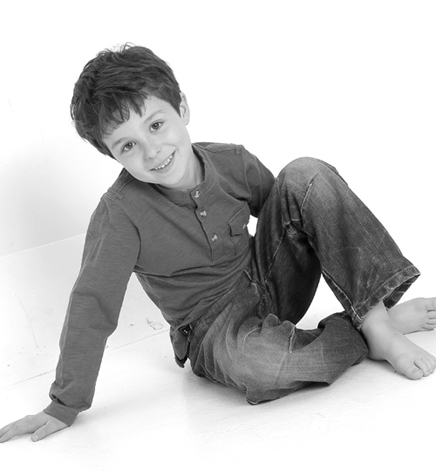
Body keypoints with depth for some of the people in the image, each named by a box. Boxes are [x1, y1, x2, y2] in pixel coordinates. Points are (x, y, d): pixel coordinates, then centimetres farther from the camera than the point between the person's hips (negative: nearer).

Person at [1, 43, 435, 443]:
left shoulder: (232, 162, -7)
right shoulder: (120, 213, -19)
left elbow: (283, 213, 10)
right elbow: (91, 306, -16)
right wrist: (66, 405, -13)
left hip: (271, 283, 5)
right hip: (215, 328, -4)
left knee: (306, 176, -16)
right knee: (253, 359, -42)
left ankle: (376, 320, -21)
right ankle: (371, 337, -16)